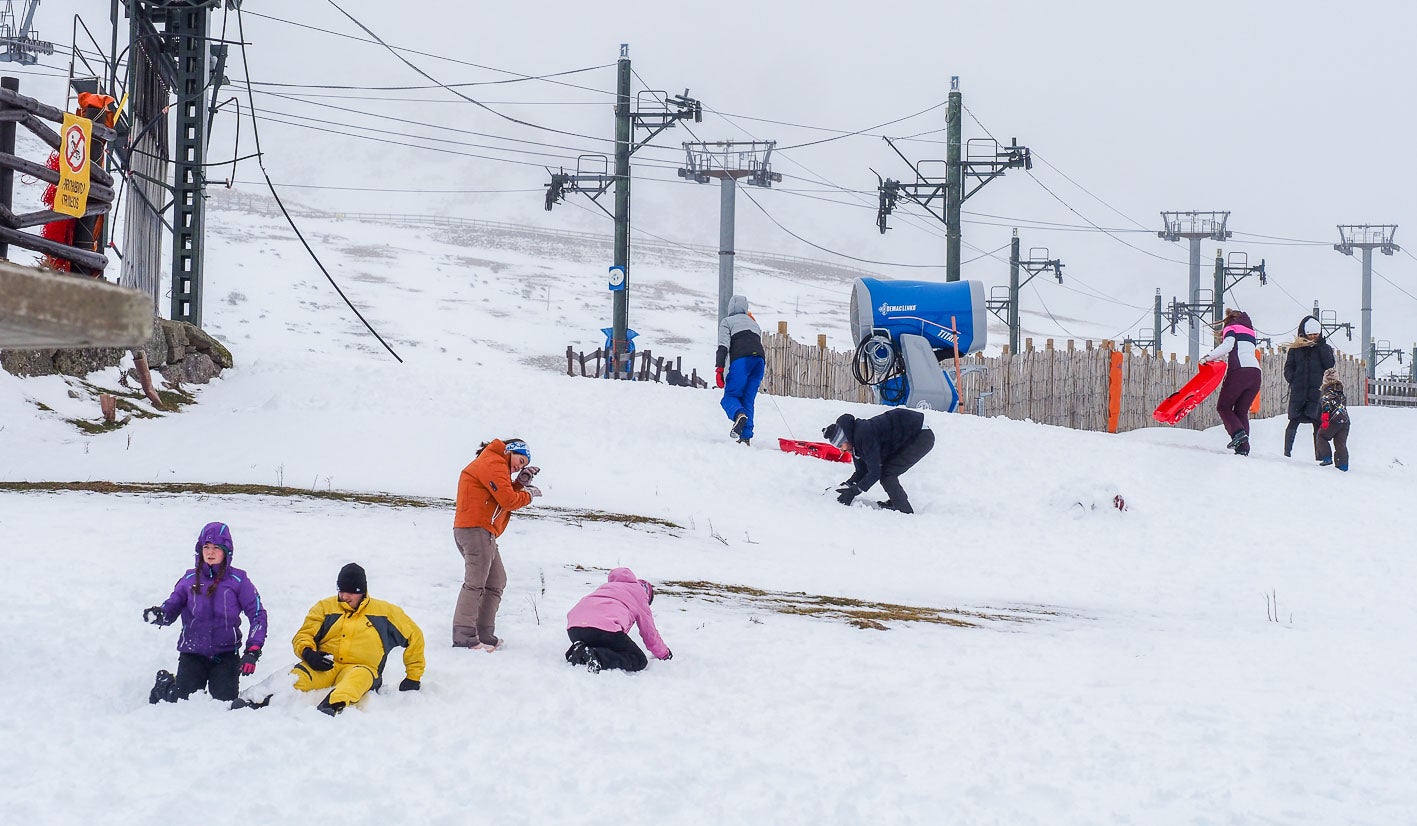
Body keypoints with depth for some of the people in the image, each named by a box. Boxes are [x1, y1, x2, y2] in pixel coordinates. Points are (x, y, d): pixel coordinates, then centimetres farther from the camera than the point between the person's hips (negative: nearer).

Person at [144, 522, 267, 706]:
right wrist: (157, 615, -22)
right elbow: (170, 609, 3)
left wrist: (252, 652, -13)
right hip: (192, 652, 1)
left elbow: (258, 615, -3)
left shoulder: (238, 580, -3)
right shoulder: (190, 579, 3)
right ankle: (163, 685, 30)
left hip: (226, 654, -1)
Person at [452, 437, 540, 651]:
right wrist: (528, 494, 3)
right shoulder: (494, 463, -7)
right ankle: (464, 637, -21)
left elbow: (503, 495, 22)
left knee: (496, 582, 14)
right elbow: (507, 500, -13)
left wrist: (520, 482, 11)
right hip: (477, 530, -11)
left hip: (482, 532, 11)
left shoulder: (494, 465, 28)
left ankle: (485, 635, 13)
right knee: (475, 583, -15)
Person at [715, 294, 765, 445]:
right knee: (748, 400, 9)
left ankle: (739, 414, -38)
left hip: (741, 359, -5)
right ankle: (746, 436, -4)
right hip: (759, 358, 5)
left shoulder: (727, 321, 15)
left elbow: (723, 345, 0)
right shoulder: (754, 323, 33)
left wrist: (719, 368, -6)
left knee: (730, 396, -3)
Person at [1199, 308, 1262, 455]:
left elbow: (1229, 344, -9)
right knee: (1242, 411, 9)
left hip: (1239, 371, -6)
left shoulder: (1231, 328, 11)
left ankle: (1238, 432, -19)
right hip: (1256, 373, 6)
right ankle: (1243, 448, -4)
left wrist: (1209, 356, -8)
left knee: (1223, 406, 4)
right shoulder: (1249, 332, 31)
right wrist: (1217, 358, 25)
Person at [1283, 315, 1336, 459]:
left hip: (1317, 392, 0)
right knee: (1294, 423, 0)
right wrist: (1294, 381, -9)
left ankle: (1320, 456, -5)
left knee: (1318, 423, -6)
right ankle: (1287, 452, 10)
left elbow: (1330, 365, -4)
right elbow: (1288, 368, 9)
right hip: (1298, 392, 0)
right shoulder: (1295, 348, 9)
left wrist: (1321, 346, -7)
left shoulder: (1324, 348, 11)